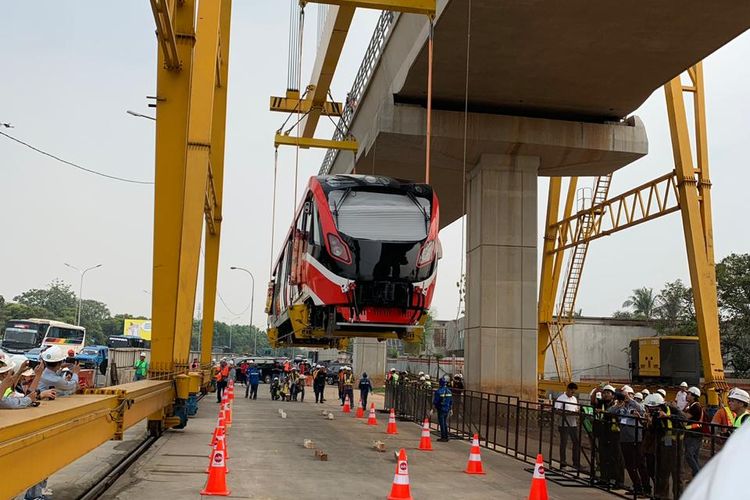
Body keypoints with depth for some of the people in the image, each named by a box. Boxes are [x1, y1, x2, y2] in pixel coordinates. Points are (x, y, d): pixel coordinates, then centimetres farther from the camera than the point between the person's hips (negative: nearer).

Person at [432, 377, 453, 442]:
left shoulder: (439, 391, -14)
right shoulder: (449, 391, 6)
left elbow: (435, 401, -11)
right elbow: (451, 401, 13)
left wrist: (434, 407, 0)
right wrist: (450, 409, 21)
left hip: (441, 409, -6)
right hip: (447, 409, 6)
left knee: (442, 423, 0)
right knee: (445, 423, 15)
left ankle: (443, 437, 0)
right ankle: (446, 437, 18)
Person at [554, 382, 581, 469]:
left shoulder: (574, 399, 14)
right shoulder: (561, 398, -8)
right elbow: (557, 411, -15)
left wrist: (577, 413, -4)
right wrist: (569, 413, -23)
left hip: (573, 424, 6)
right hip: (564, 424, -6)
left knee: (576, 443, 5)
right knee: (563, 443, 2)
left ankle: (576, 462, 12)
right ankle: (563, 461, 11)